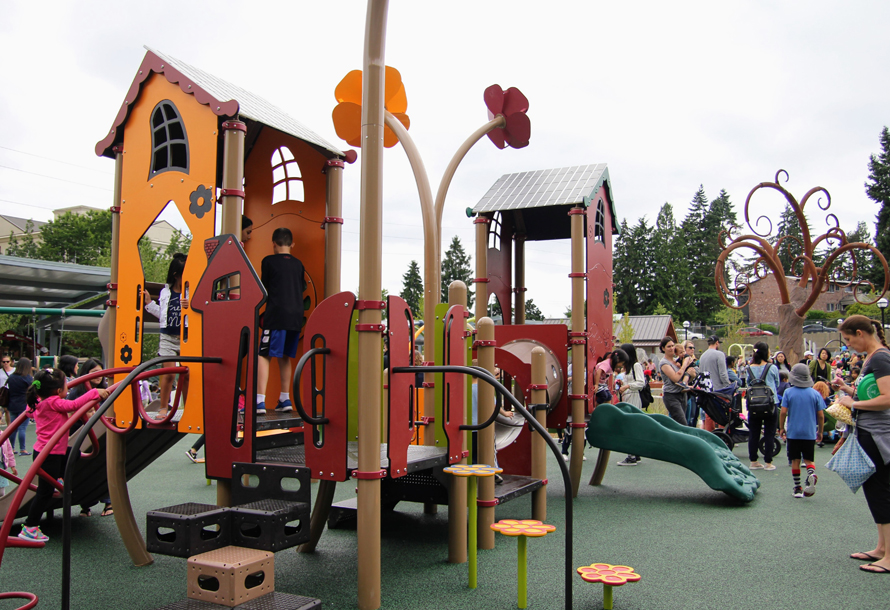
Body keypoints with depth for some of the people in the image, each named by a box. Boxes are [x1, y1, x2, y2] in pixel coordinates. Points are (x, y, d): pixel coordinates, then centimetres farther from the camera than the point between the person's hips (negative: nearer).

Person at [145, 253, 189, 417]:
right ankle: (163, 408, 13)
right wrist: (149, 301, 14)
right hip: (168, 338, 3)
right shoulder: (165, 292, 9)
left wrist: (190, 306, -25)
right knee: (168, 373, 2)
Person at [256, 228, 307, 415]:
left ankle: (260, 401, -14)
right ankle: (285, 399, 18)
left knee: (263, 355, -5)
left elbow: (264, 290, 4)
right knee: (284, 357, 16)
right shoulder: (298, 264, 13)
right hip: (296, 316, 6)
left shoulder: (269, 261, -1)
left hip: (276, 315, -5)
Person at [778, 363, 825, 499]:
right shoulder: (815, 393, -2)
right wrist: (820, 431, 13)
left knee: (795, 460, 9)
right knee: (808, 459, 9)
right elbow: (821, 415, 0)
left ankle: (797, 488, 13)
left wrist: (781, 428, 5)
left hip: (793, 432, -1)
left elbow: (783, 412, -8)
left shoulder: (788, 392, -6)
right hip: (810, 433, 1)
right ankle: (811, 474, -22)